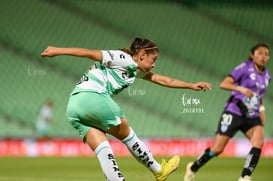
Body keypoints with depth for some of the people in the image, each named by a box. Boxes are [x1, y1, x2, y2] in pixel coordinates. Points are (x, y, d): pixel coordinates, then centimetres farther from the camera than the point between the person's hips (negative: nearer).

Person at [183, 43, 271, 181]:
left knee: (259, 142, -22)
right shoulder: (245, 68, -8)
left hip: (252, 116, 5)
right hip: (234, 112, -5)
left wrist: (262, 110, 13)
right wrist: (241, 88, -32)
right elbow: (223, 84, -17)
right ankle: (192, 168, 20)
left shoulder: (266, 76, 11)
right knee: (217, 149, -4)